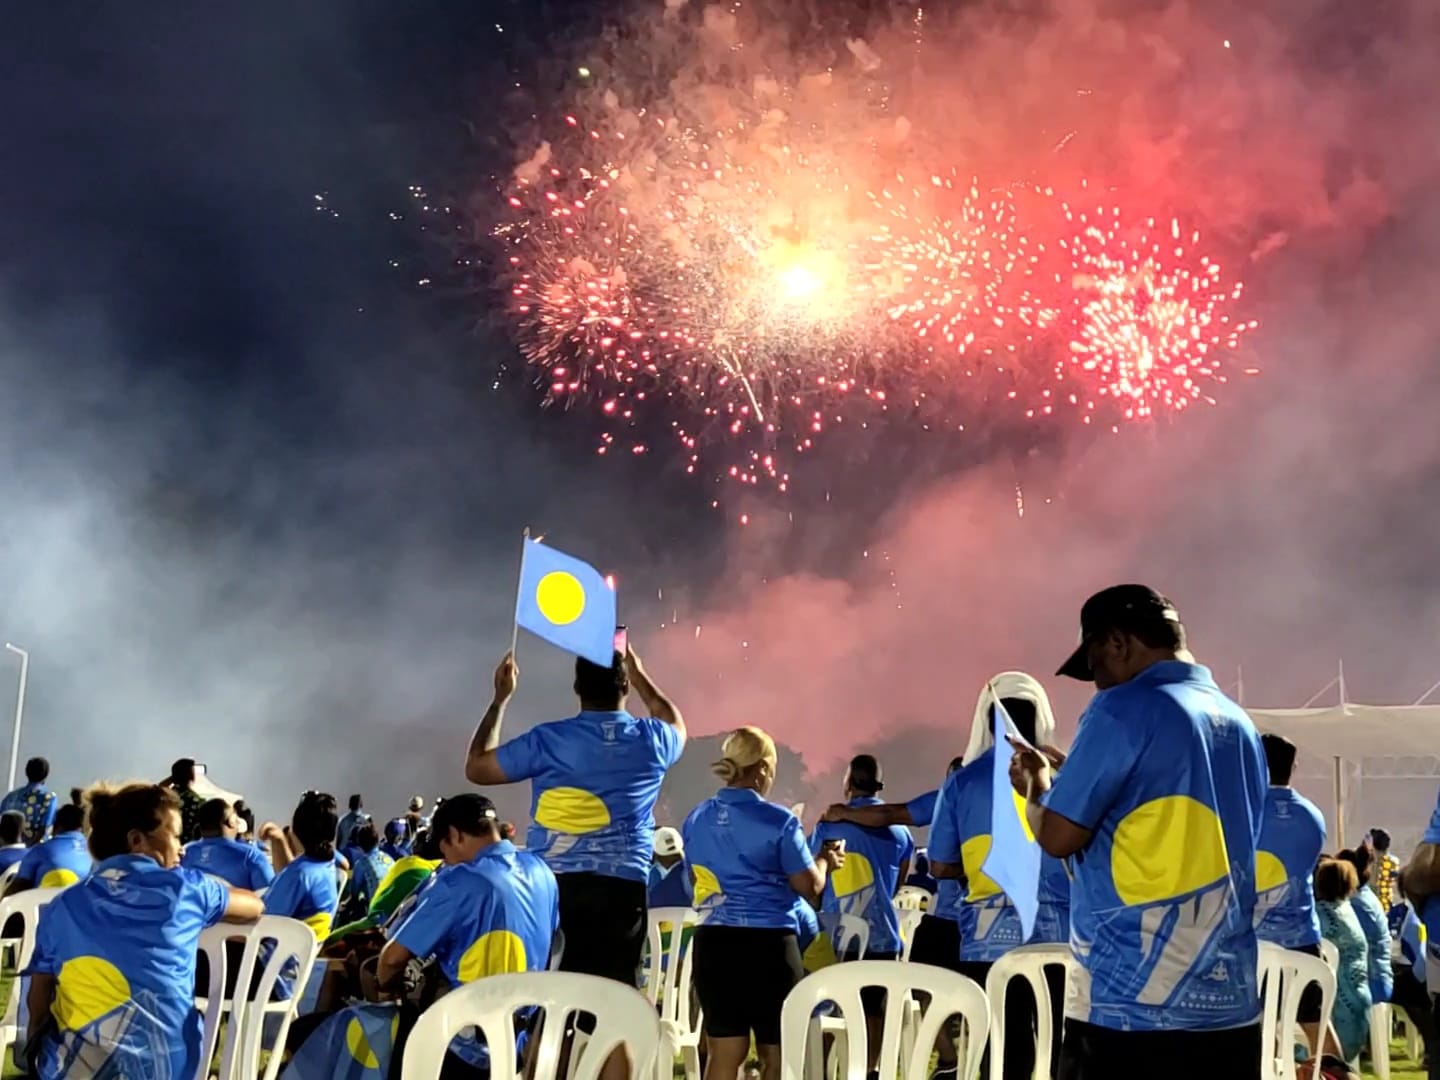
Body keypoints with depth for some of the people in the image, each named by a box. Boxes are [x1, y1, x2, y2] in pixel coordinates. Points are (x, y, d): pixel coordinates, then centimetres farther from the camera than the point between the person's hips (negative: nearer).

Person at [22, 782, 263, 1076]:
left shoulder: (61, 906, 7)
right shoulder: (182, 888, 2)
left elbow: (38, 1003, 8)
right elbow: (255, 905, 19)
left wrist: (38, 1062, 25)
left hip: (69, 1067, 3)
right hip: (158, 1067, -3)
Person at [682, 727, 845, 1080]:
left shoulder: (696, 820, 6)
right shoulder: (777, 820, -10)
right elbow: (809, 886, -7)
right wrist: (824, 860, 13)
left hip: (713, 942, 5)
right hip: (767, 942, -5)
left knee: (724, 1052, 9)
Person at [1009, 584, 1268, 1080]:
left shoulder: (1123, 710, -8)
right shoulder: (1240, 724, 13)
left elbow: (1058, 836, -8)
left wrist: (1038, 787, 12)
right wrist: (1074, 777, 26)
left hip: (1127, 1003, -7)